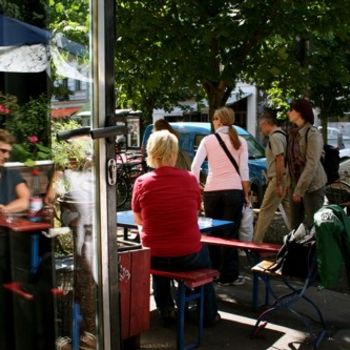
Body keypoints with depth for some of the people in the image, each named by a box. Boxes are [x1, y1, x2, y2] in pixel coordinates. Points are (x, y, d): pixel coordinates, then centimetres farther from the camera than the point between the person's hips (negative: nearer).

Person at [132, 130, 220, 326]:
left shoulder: (142, 183, -9)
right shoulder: (190, 179, -7)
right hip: (188, 255, 0)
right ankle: (209, 315, 38)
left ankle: (166, 312, 37)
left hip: (154, 258, 0)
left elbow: (139, 220, 6)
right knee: (204, 254, 33)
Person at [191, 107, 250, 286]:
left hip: (211, 191, 1)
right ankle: (228, 276, 6)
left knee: (213, 233, 12)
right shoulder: (240, 141, 5)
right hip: (233, 191, -1)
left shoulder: (208, 140, 4)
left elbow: (195, 166, -5)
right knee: (230, 234, 3)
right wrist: (246, 194, 7)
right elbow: (244, 170, 0)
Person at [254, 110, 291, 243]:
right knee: (290, 211, 11)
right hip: (286, 179, 9)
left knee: (265, 211, -4)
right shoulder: (282, 134, 16)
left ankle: (256, 241, 0)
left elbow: (280, 160, -22)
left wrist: (278, 183, -21)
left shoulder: (275, 137, -14)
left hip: (279, 179, -9)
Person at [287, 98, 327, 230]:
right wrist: (292, 184, 3)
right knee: (295, 223, 12)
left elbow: (312, 165, -19)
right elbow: (291, 160, 9)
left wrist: (300, 189, -19)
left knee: (312, 224, -2)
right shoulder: (293, 132, 9)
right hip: (296, 184, 7)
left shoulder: (312, 133, -13)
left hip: (312, 185, -7)